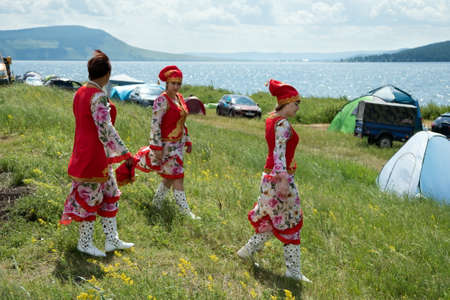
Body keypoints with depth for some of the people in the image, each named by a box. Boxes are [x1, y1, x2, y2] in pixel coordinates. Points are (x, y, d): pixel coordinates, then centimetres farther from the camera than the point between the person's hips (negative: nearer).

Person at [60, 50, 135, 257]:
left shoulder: (80, 93, 8)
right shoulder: (98, 96, -20)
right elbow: (105, 129, -24)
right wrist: (125, 153, -22)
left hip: (84, 150, 10)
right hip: (94, 154, -10)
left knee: (110, 193, 16)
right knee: (91, 197, 4)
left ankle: (112, 240, 23)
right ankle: (84, 243, 19)